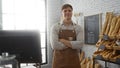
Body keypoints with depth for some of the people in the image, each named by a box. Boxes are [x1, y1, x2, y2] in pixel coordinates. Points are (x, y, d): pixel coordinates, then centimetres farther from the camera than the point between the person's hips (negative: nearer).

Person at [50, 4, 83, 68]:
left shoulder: (78, 27, 2)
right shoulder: (55, 27, -2)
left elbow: (80, 44, -12)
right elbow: (54, 45, -15)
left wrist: (63, 41, -15)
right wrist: (72, 43, -11)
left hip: (73, 60, 2)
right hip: (59, 60, -1)